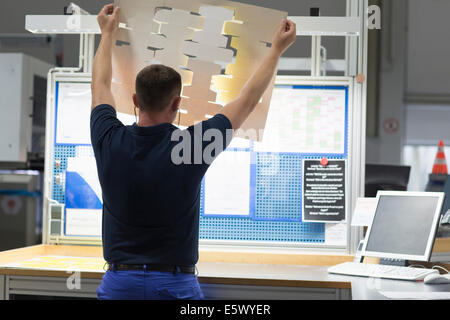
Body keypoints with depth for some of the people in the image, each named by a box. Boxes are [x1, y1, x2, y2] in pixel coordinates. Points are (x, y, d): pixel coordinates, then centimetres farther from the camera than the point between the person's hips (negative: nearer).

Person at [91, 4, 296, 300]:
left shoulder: (109, 142, -6)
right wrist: (278, 49, 13)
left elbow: (101, 86, 15)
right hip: (175, 285, -3)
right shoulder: (191, 147, -13)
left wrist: (108, 33, 29)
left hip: (118, 285, 3)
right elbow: (248, 101, 0)